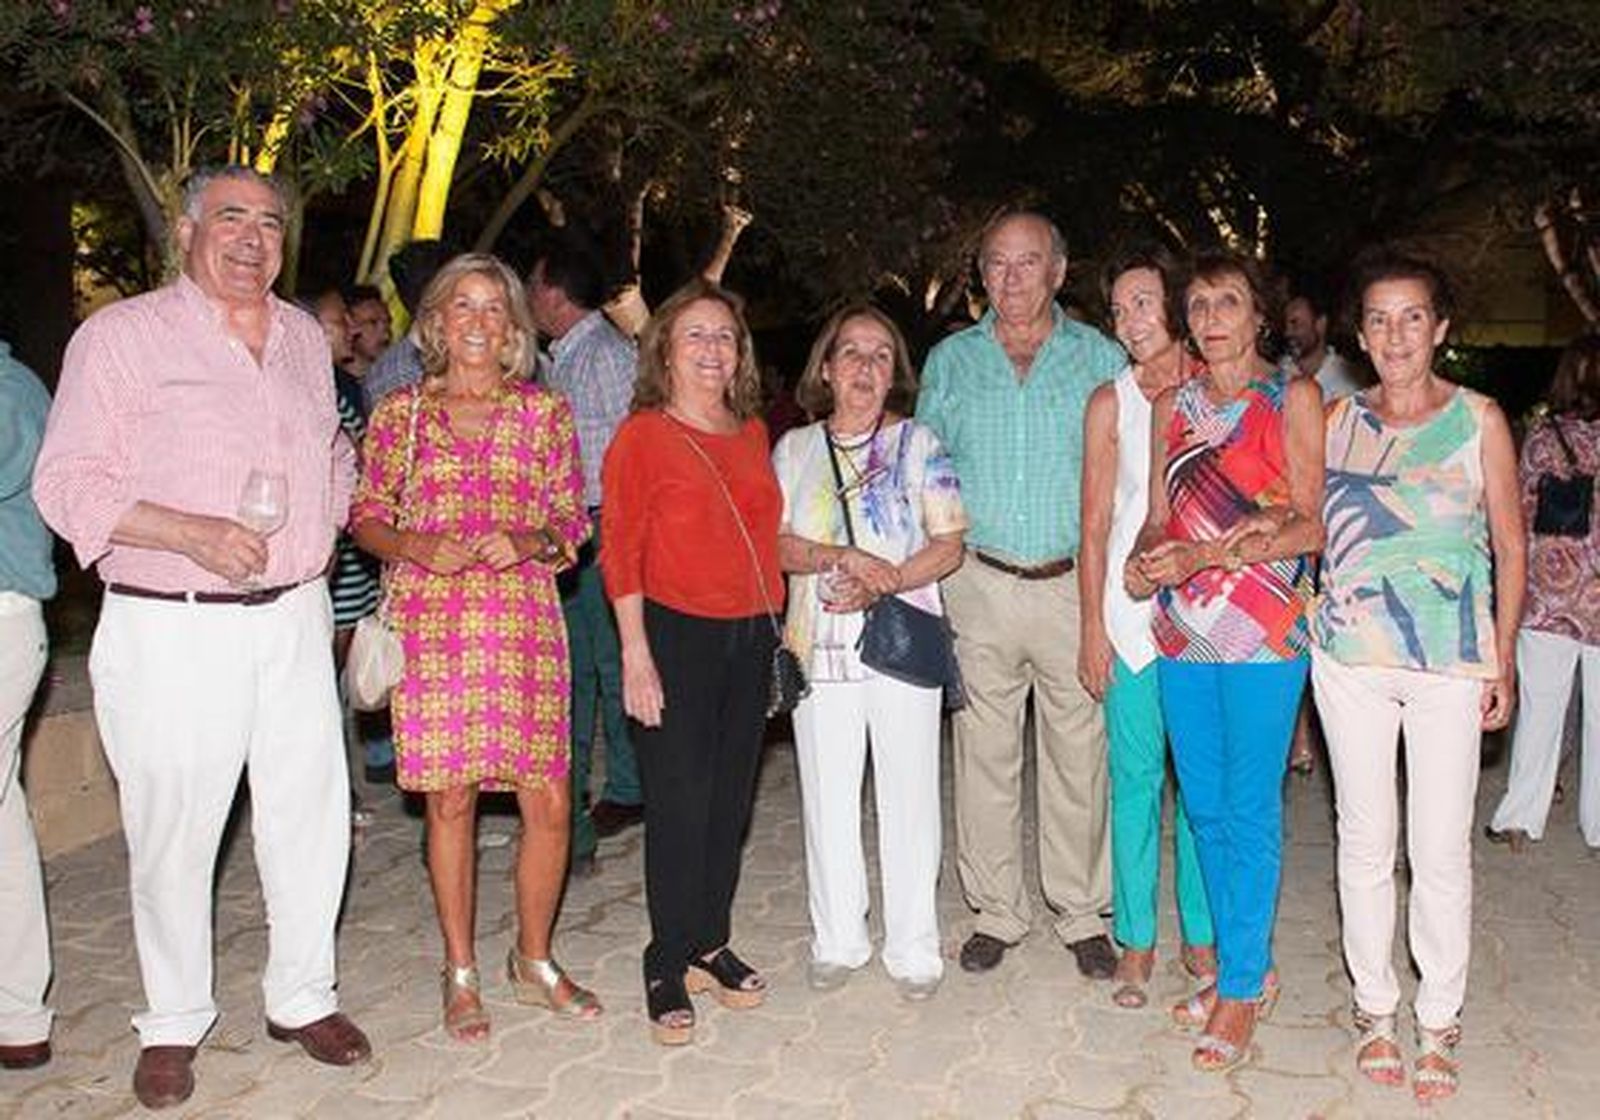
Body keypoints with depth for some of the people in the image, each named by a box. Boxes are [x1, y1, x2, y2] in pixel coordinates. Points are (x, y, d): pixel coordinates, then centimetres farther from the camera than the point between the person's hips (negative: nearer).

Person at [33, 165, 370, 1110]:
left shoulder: (305, 337, 14)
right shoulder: (123, 334, -3)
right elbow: (68, 483, -7)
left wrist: (325, 529, 11)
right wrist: (193, 534, -19)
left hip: (294, 619, 5)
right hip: (171, 630, -4)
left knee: (312, 812, 9)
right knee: (172, 830, 4)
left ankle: (304, 997, 27)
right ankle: (175, 1024, 24)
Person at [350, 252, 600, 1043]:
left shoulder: (546, 412, 7)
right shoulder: (401, 413, 6)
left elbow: (574, 521, 9)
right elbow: (365, 519, 9)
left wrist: (526, 542, -11)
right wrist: (419, 547, -10)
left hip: (524, 620, 1)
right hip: (430, 624, -1)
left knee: (548, 801, 0)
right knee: (449, 800, 4)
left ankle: (533, 960, 23)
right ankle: (460, 973, 22)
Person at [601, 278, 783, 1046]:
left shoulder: (752, 433, 12)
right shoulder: (641, 435, -5)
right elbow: (621, 553, -8)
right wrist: (636, 654, -14)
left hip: (750, 635, 6)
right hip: (676, 634, -5)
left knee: (731, 797, 11)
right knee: (679, 802, 0)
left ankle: (711, 944, 27)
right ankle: (668, 965, 15)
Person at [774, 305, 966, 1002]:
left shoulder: (918, 444, 5)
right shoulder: (795, 449, 10)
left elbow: (949, 547, -2)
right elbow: (774, 544, 2)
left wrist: (882, 584, -16)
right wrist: (845, 558, -14)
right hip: (820, 643, 2)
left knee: (908, 794, 2)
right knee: (827, 795, 7)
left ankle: (912, 948, 16)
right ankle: (838, 940, 23)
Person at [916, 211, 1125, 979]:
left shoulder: (1102, 359, 6)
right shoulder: (950, 361, 9)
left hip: (1074, 584, -1)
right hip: (980, 584, 1)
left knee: (1078, 756, 5)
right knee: (985, 755, 6)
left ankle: (1083, 914, 21)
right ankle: (996, 912, 21)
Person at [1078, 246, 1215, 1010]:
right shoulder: (1111, 402, 2)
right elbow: (1095, 526, 2)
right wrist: (1092, 628, -2)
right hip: (1133, 613, -1)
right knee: (1136, 780, 6)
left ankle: (1201, 934, 25)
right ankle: (1136, 941, 19)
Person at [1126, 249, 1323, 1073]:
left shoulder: (1293, 399, 1)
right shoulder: (1172, 406, 14)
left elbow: (1311, 525, -7)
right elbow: (1158, 519, 13)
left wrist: (1201, 557, -17)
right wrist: (1145, 561, -10)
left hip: (1263, 630, -5)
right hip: (1182, 627, 5)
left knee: (1249, 810, -1)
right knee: (1204, 807, 10)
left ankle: (1241, 988, 11)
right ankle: (1246, 968, 26)